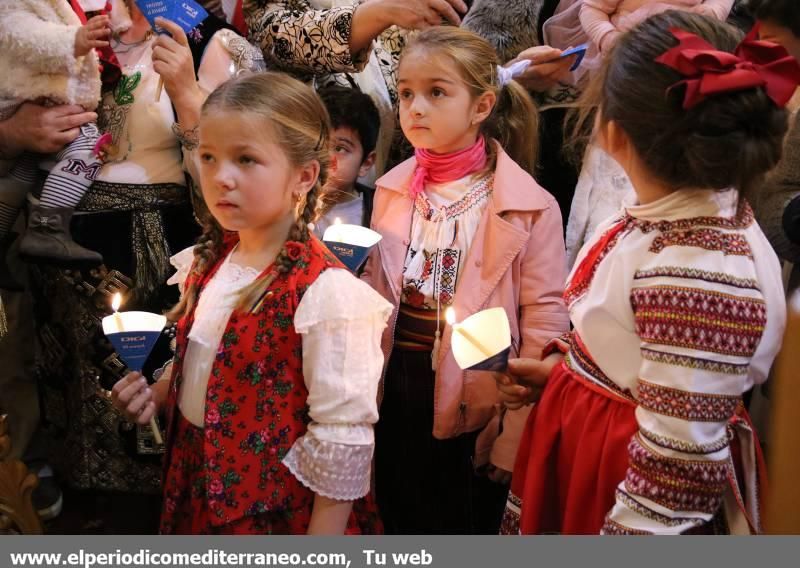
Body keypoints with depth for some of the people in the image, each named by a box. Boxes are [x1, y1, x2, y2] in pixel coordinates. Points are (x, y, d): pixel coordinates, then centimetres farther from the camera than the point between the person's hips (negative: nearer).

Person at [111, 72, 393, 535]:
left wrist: (322, 540, -17)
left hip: (279, 513, -6)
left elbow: (341, 440, -20)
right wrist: (156, 394, -1)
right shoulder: (211, 262, -1)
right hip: (197, 494, 7)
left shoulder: (326, 292, -23)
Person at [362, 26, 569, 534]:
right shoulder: (392, 190, 3)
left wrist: (516, 438, -12)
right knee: (400, 530, 19)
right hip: (395, 398, 5)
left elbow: (543, 323, -12)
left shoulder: (528, 206, -13)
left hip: (471, 409, -4)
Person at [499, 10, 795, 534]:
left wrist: (620, 535, -17)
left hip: (623, 478, -8)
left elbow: (679, 465, -26)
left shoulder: (698, 275, -33)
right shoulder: (676, 214, -5)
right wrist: (560, 369, 5)